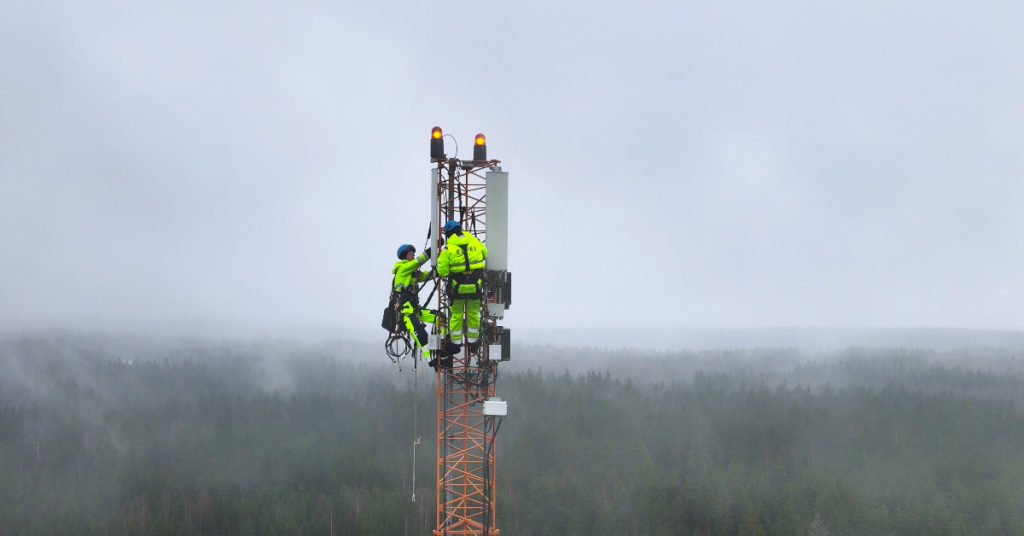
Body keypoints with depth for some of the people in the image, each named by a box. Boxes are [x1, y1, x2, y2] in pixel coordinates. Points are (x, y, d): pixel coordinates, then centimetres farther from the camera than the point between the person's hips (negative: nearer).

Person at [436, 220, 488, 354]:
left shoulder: (448, 248, -12)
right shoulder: (475, 242, -1)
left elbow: (442, 272, -13)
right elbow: (485, 255, 16)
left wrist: (440, 259, 6)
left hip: (458, 287, -3)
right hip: (475, 285, 3)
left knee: (456, 314, 13)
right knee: (473, 314, 17)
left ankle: (456, 343, 20)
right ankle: (473, 344, 26)